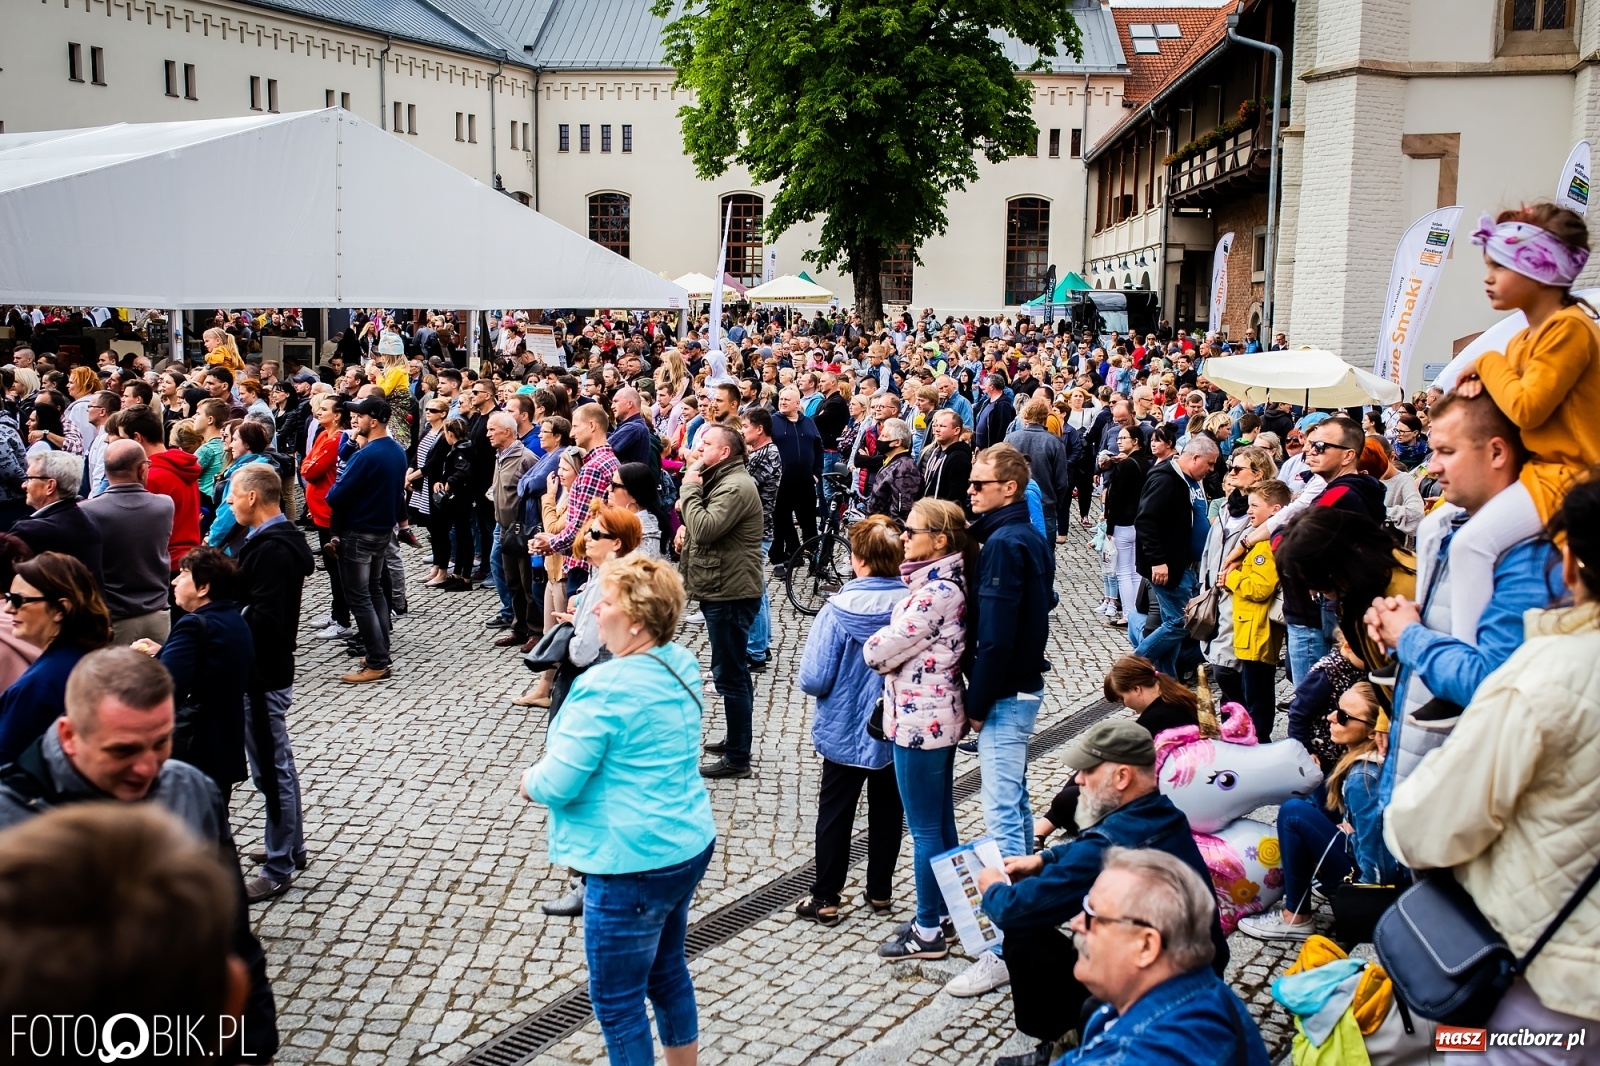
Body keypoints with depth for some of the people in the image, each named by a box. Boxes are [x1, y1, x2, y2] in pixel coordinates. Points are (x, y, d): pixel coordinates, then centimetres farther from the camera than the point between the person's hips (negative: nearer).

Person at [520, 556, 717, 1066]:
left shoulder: (604, 688, -24)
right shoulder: (682, 665, 2)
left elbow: (555, 785, -21)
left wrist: (531, 779, 2)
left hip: (634, 866, -9)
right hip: (690, 845, 9)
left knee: (617, 1001, 7)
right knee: (667, 968, 26)